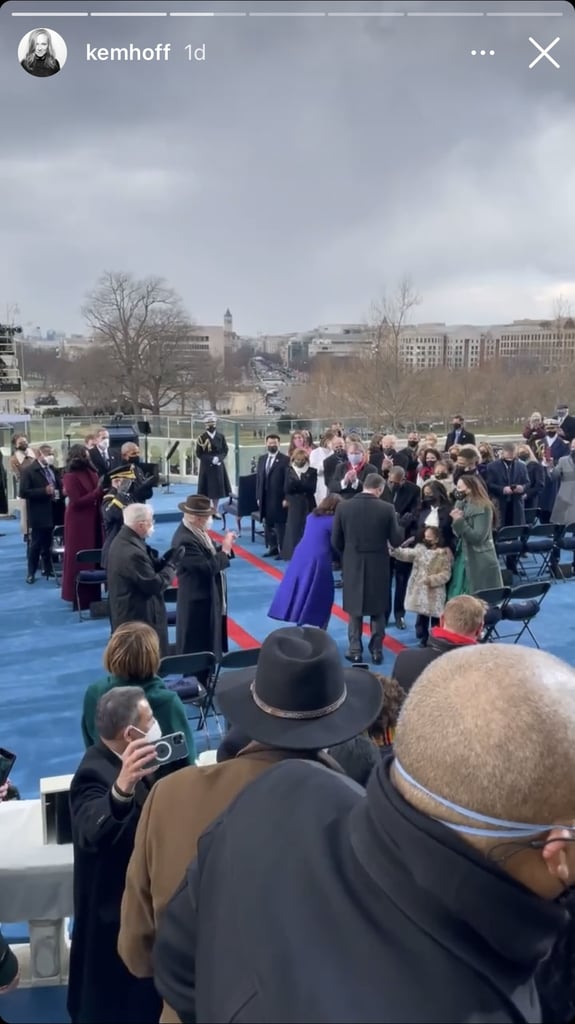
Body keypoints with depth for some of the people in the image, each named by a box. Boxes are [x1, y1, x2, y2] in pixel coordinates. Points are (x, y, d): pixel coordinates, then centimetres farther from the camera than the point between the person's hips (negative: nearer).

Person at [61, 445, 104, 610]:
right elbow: (76, 501, -18)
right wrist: (97, 491, -20)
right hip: (78, 522, -7)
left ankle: (93, 596, 21)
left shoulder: (90, 472, 10)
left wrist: (102, 490, -6)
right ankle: (81, 598, 8)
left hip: (93, 520, 7)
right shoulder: (70, 476, -12)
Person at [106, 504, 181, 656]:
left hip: (129, 613, 10)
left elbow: (147, 569, 10)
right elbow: (155, 585, -23)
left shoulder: (123, 540, 3)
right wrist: (172, 565, -12)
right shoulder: (132, 552, -30)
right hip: (138, 617, -10)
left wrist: (165, 560, -5)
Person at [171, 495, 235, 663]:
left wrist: (225, 546, -8)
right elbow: (208, 568, -29)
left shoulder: (198, 531, 3)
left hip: (211, 598, 10)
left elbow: (211, 555, 9)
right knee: (199, 649, 5)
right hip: (199, 602, -10)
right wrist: (225, 550, -18)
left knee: (210, 645, 21)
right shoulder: (185, 540, -27)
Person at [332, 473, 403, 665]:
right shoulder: (387, 508, -11)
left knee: (354, 609, 14)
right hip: (378, 565, -1)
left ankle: (355, 651, 17)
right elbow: (396, 541, -7)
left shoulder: (343, 507, -7)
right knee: (378, 610, 14)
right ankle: (376, 651, 18)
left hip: (352, 565, 1)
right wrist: (398, 525, 14)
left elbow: (336, 541, -2)